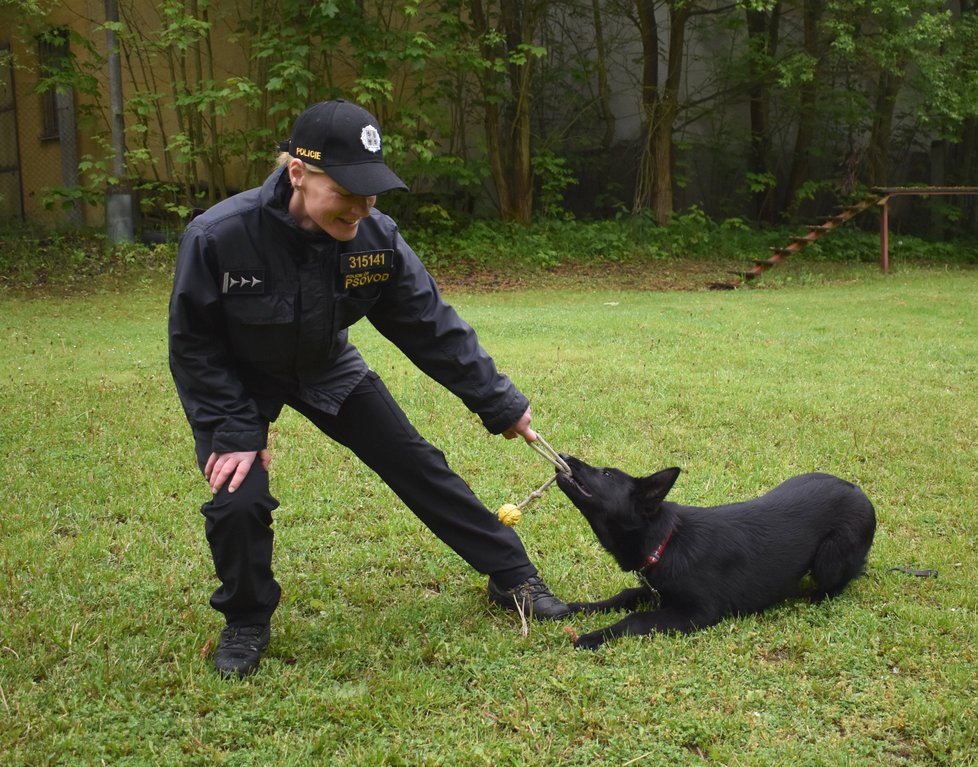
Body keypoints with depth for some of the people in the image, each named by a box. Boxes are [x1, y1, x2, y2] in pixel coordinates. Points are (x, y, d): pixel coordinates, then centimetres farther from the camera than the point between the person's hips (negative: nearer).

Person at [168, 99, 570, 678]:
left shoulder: (376, 237, -26)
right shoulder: (217, 237, -35)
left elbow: (432, 327, -14)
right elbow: (195, 344, -20)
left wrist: (499, 403, -9)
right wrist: (235, 430, -23)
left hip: (327, 369, 3)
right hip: (237, 381, -3)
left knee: (418, 464, 3)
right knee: (239, 499, -20)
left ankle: (513, 576, 19)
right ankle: (247, 623, 11)